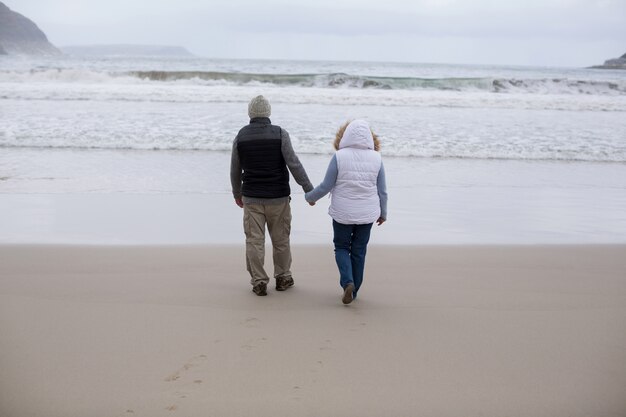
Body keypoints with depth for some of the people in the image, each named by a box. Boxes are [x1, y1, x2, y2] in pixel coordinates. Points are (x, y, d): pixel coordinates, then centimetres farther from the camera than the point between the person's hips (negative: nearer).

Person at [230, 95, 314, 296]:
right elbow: (294, 164, -11)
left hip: (251, 198, 1)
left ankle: (259, 282, 7)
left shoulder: (241, 136, 0)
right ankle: (282, 278, 24)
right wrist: (309, 190, -4)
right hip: (278, 197, -1)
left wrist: (237, 193, 23)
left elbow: (235, 170, 8)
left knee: (254, 241, 5)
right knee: (280, 239, 12)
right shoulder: (280, 134, -8)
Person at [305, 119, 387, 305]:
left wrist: (310, 197, 11)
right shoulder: (376, 158, -3)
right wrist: (383, 213, 16)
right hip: (367, 214, 2)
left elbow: (326, 186, -7)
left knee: (341, 247, 15)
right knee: (359, 251, 15)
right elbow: (382, 190, 2)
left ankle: (348, 282, -5)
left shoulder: (339, 156, -11)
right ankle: (354, 290, 23)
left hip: (343, 213, -2)